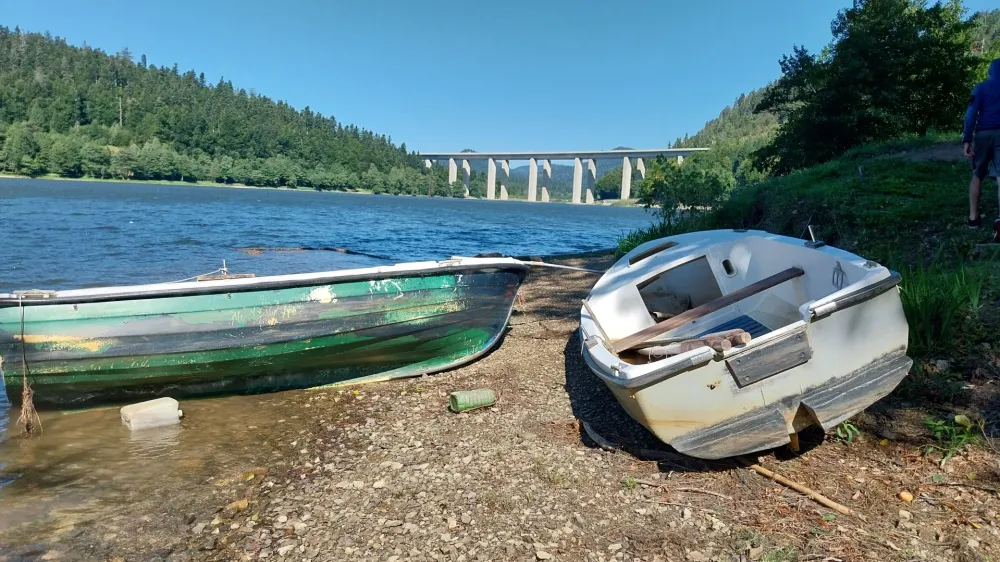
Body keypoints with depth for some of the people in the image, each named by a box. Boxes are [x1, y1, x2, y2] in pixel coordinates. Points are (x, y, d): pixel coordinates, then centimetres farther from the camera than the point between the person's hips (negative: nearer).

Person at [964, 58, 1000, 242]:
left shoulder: (981, 87, 8)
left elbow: (971, 114, -3)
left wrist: (967, 140, -6)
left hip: (983, 134, 1)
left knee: (977, 175, 15)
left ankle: (973, 217, 18)